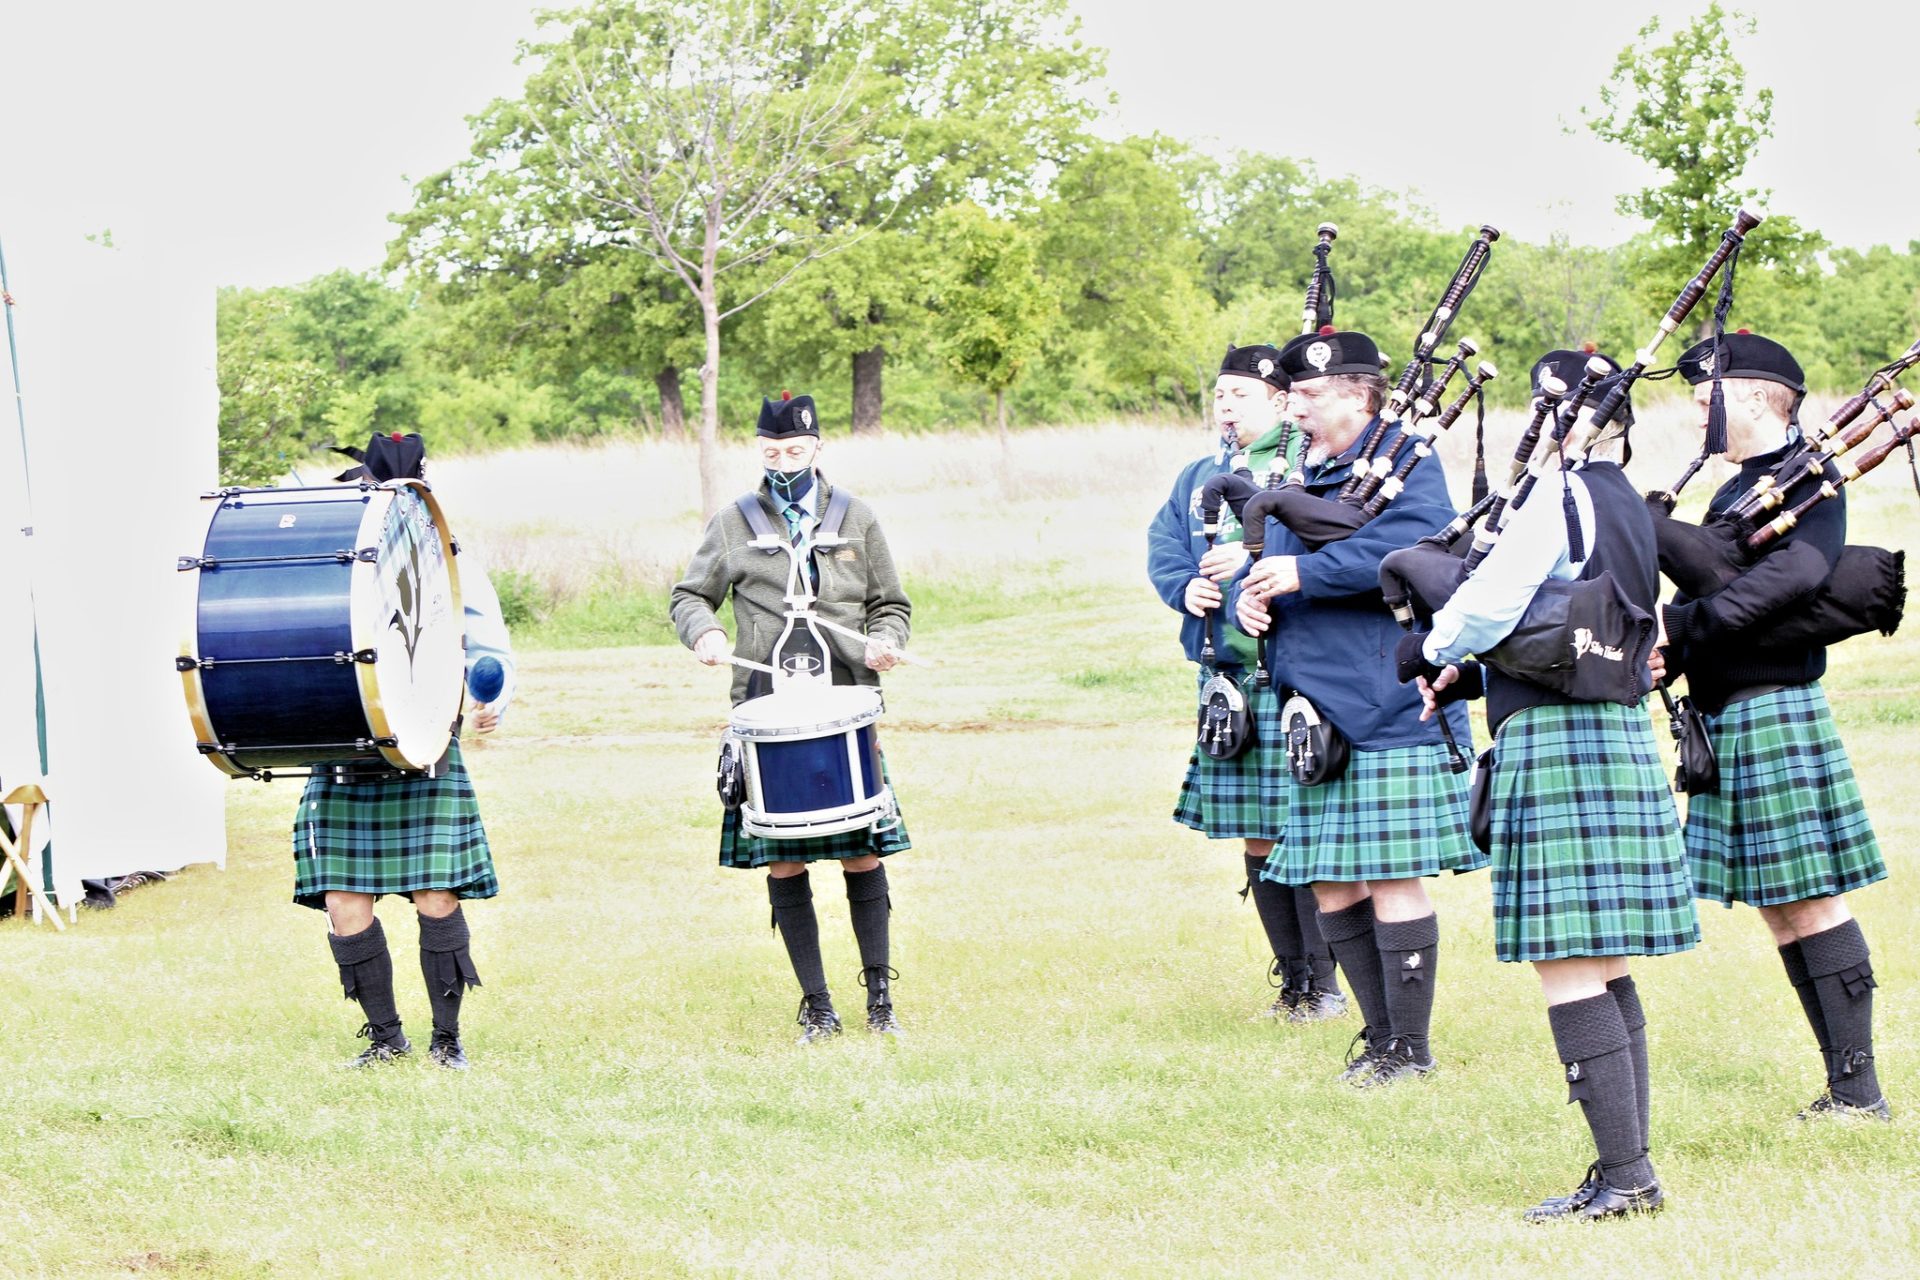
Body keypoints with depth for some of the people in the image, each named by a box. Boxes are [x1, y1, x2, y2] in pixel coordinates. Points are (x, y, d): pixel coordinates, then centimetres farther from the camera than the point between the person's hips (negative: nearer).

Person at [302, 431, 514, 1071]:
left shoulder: (450, 563, 6)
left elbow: (492, 651, 8)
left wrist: (492, 704, -11)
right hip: (343, 760, 1)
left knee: (438, 899, -6)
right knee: (344, 904, -2)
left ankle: (447, 1037, 10)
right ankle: (385, 1034, 16)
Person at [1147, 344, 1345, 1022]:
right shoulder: (1200, 476, 20)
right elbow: (1163, 541, 14)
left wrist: (1257, 557, -21)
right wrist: (1186, 586, -6)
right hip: (1225, 673, 7)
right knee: (1257, 839, 10)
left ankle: (1324, 982, 2)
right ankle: (1291, 980, 18)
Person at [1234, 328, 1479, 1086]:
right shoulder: (1300, 476, 18)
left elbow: (1410, 549, -24)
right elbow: (1272, 570, 23)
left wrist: (1304, 574, -22)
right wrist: (1249, 603, -1)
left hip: (1389, 713, -8)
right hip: (1318, 714, 8)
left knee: (1393, 880, -4)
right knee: (1330, 883, 10)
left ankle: (1411, 1048, 5)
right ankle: (1380, 1035, 22)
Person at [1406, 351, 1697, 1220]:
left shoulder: (1558, 497, -13)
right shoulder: (1627, 504, 17)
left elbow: (1492, 601, -17)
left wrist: (1431, 650, 3)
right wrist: (1470, 675, 17)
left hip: (1556, 743, -10)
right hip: (1620, 736, 10)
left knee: (1568, 969, -9)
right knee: (1605, 971, 12)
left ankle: (1623, 1171, -11)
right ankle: (1630, 1171, 14)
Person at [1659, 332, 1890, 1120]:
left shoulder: (1806, 479, -11)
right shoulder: (1738, 491, 17)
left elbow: (1798, 570, -30)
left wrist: (1681, 621, -28)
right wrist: (1661, 654, -3)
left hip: (1774, 712, -9)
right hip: (1729, 721, 9)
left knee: (1808, 900, -7)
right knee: (1778, 907, 10)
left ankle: (1858, 1090, -3)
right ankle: (1846, 1084, 14)